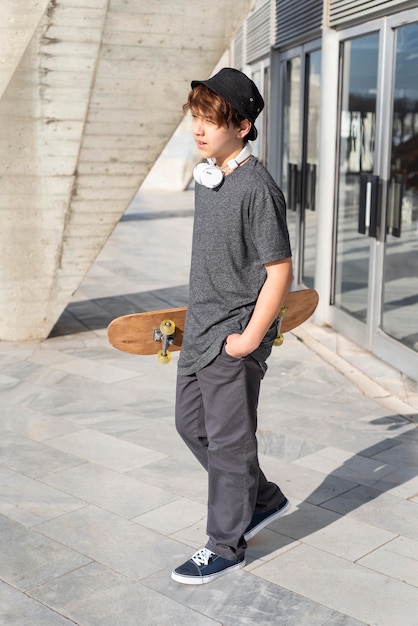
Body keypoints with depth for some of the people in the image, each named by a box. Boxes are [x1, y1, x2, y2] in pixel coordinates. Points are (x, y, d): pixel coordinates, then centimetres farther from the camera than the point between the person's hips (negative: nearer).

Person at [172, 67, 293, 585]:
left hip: (235, 337, -9)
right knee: (191, 425, 19)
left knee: (228, 442, 4)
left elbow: (279, 270, -19)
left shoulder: (257, 188, -20)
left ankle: (226, 546, 23)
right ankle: (263, 498, 37)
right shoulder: (204, 175, 7)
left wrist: (251, 338, -18)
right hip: (199, 329, 9)